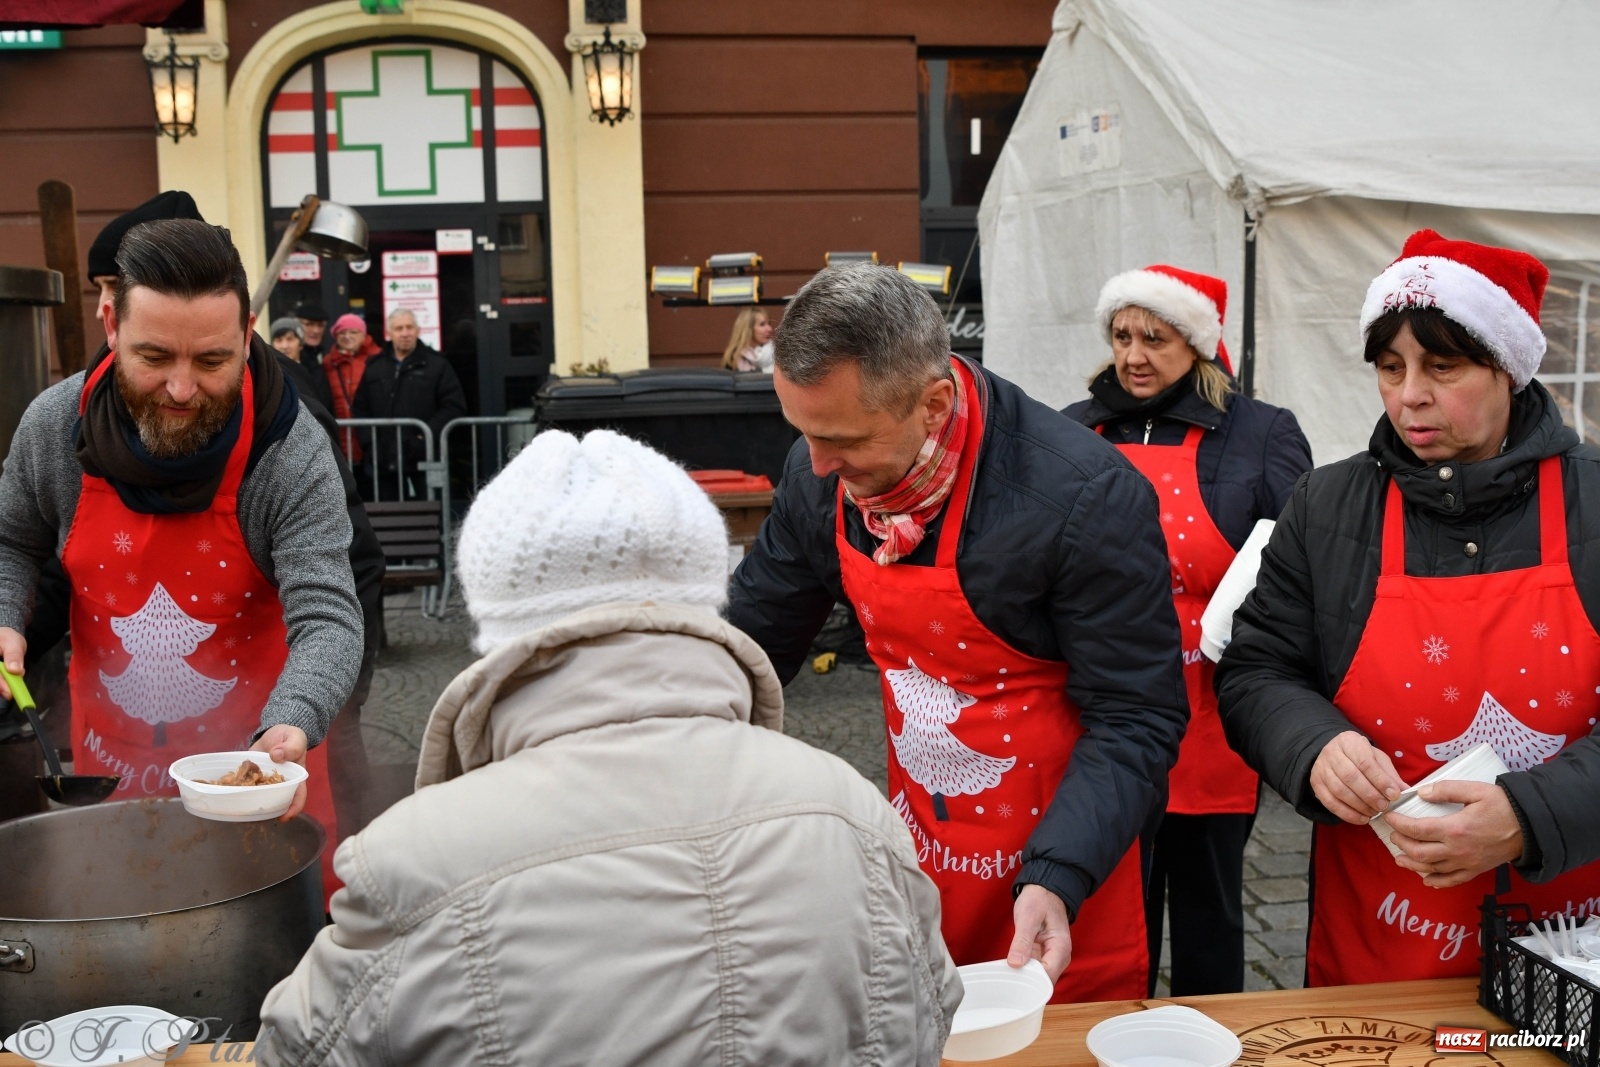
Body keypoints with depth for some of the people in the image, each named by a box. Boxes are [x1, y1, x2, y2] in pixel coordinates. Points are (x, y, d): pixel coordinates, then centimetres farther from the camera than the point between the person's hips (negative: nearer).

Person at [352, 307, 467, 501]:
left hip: (422, 460, -3)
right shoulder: (374, 367, 15)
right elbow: (360, 408, 15)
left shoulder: (436, 365, 3)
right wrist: (369, 440, 0)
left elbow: (454, 405, -3)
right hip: (384, 462, 3)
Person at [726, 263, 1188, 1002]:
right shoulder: (823, 476, -10)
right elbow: (752, 643, 2)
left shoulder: (1086, 499, -27)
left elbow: (1135, 720, -21)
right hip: (915, 854, 5)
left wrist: (1056, 879, -32)